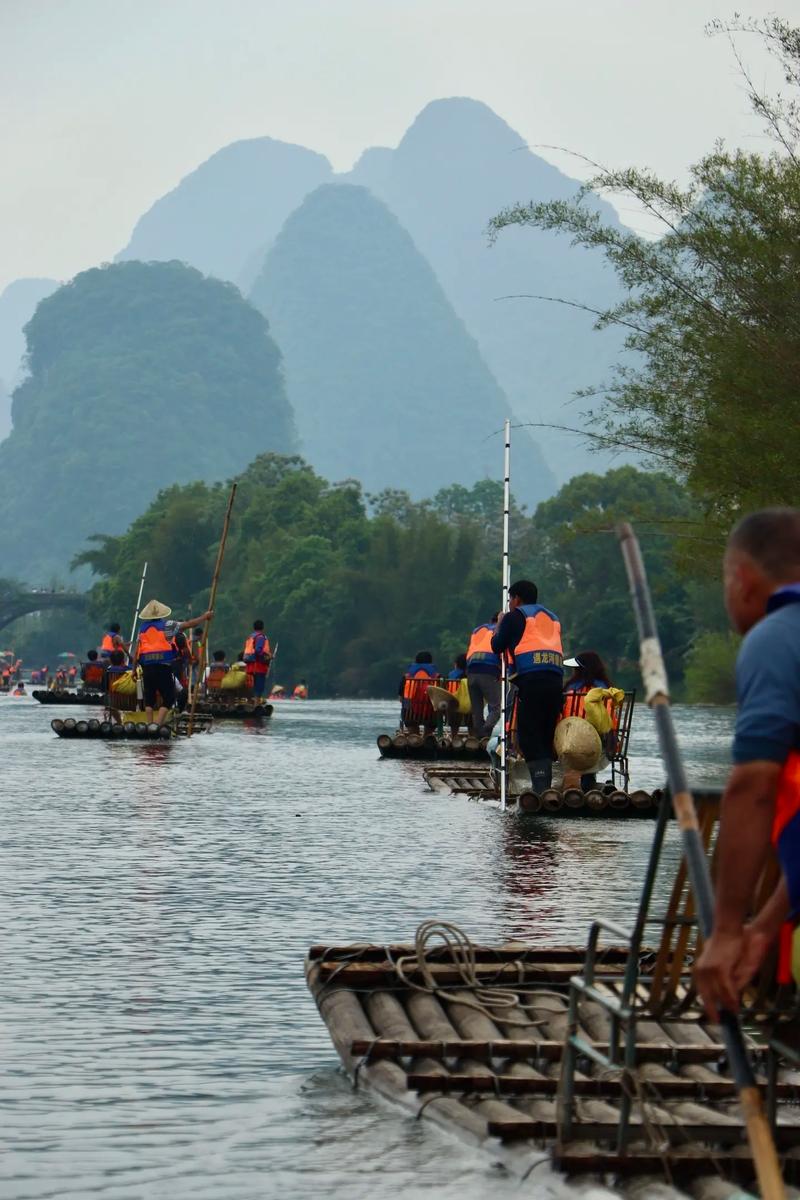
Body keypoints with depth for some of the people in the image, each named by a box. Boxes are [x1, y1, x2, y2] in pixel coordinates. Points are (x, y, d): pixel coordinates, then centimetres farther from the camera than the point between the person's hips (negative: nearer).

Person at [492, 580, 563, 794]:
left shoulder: (515, 616, 7)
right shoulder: (552, 618, 26)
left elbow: (497, 647, 11)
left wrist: (498, 627, 28)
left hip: (531, 680, -6)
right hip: (556, 679, 6)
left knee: (528, 736, -8)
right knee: (546, 736, 10)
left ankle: (540, 786, -21)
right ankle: (545, 786, 7)